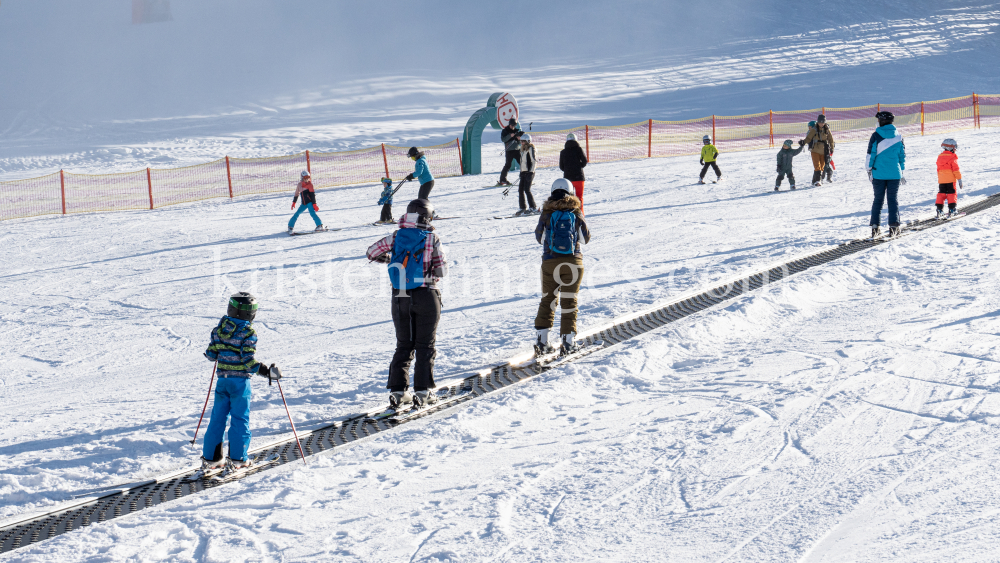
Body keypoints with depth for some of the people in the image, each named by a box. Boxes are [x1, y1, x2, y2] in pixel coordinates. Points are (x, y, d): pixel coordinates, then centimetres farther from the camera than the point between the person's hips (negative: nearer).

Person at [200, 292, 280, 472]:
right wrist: (267, 371, -15)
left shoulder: (219, 329, 3)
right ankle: (237, 458, 5)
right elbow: (248, 361, -19)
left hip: (222, 379, 5)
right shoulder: (248, 333, -14)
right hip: (240, 380, -5)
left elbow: (211, 354, 7)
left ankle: (210, 457, 13)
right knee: (240, 419, 4)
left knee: (218, 418, 11)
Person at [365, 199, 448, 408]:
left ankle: (397, 391, 6)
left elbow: (371, 253, 10)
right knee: (425, 345, 6)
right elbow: (442, 271, -11)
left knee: (404, 345, 13)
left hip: (400, 297, 3)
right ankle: (422, 392, 2)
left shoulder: (396, 238, 0)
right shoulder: (432, 239, -9)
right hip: (426, 296, -3)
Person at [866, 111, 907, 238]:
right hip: (894, 173, 2)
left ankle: (875, 226, 3)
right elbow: (902, 155, 9)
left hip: (878, 173, -2)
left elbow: (871, 154, -6)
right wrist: (902, 171, 18)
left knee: (878, 200, 7)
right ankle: (893, 226, 2)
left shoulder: (876, 135, -6)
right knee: (892, 199, 8)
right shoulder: (898, 136, 4)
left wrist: (869, 170, 3)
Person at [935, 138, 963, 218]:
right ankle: (952, 209, -4)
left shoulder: (940, 157, 11)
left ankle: (939, 209, 2)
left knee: (941, 194, 9)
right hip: (950, 180, -5)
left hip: (941, 180, 5)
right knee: (951, 194, 1)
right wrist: (959, 179, -6)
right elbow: (956, 169, -11)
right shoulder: (952, 157, -9)